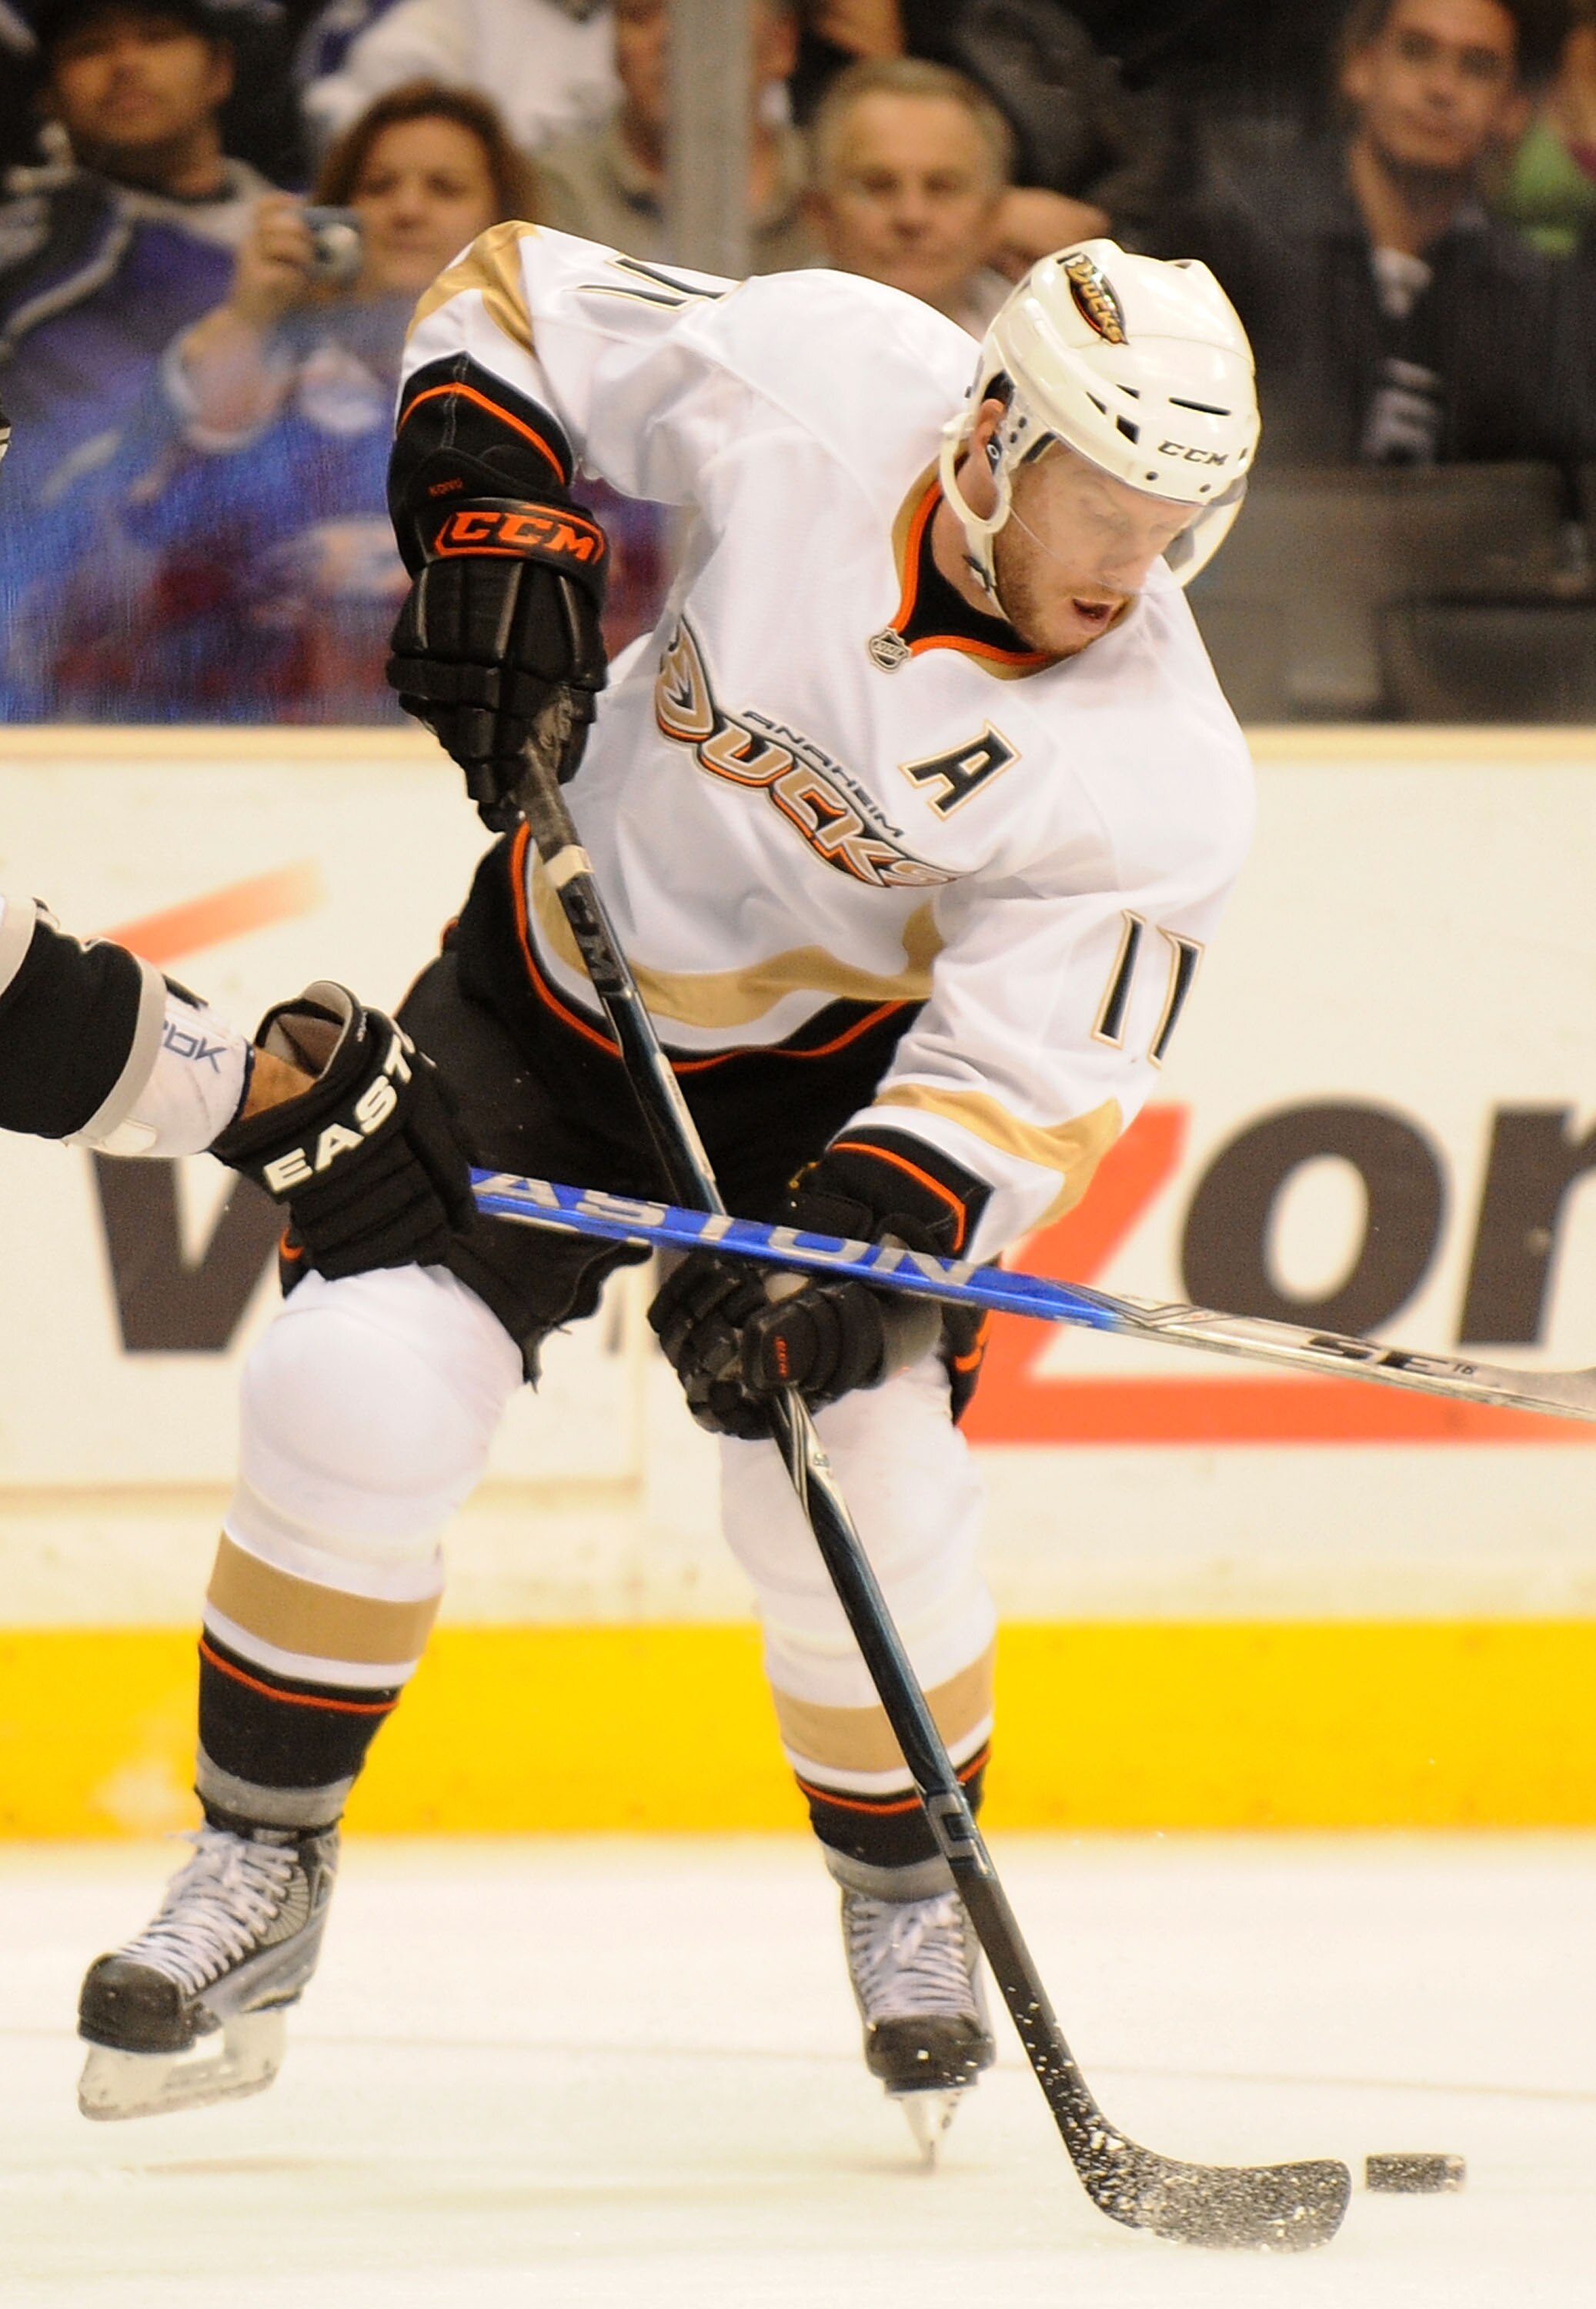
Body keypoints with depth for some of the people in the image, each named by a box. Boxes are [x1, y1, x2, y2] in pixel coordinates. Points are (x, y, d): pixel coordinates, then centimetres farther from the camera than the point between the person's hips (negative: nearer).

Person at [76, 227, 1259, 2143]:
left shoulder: (1159, 769, -24)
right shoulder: (811, 381, -23)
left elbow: (1018, 1081, -25)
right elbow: (510, 307, -7)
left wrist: (844, 1250, -39)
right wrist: (498, 540, -20)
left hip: (853, 1068, -1)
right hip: (567, 976, 1)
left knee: (851, 1479, -16)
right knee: (359, 1389, -14)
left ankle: (907, 1904, 14)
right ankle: (260, 1877, 4)